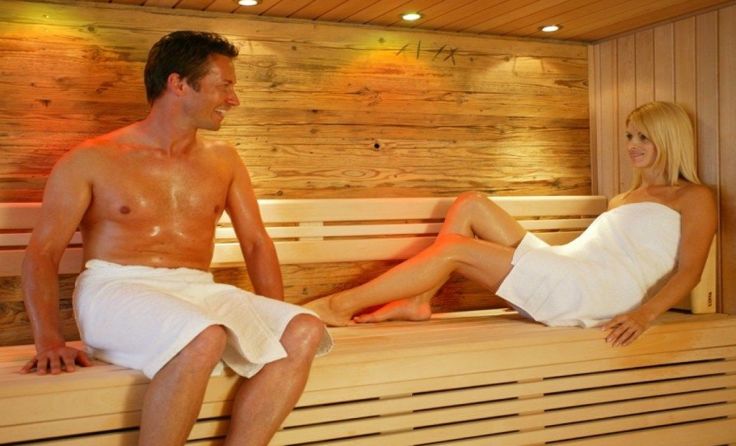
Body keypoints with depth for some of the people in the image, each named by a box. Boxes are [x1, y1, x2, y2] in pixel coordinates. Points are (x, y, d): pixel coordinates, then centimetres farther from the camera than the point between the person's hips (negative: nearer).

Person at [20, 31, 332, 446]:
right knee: (204, 338, -38)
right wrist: (50, 340, -15)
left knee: (305, 332, -23)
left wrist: (276, 322, 2)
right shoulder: (91, 160, 3)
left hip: (197, 293, 5)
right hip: (117, 289, -4)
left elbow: (256, 243, 16)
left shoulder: (223, 159, 15)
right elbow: (42, 253, 1)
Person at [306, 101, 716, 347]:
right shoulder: (626, 199, 32)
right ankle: (417, 302, -14)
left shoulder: (694, 198, 8)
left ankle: (344, 303, -14)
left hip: (601, 289, -8)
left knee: (454, 249, -19)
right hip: (564, 277, 8)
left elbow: (690, 270, -5)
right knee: (470, 205, -1)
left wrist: (644, 314, -20)